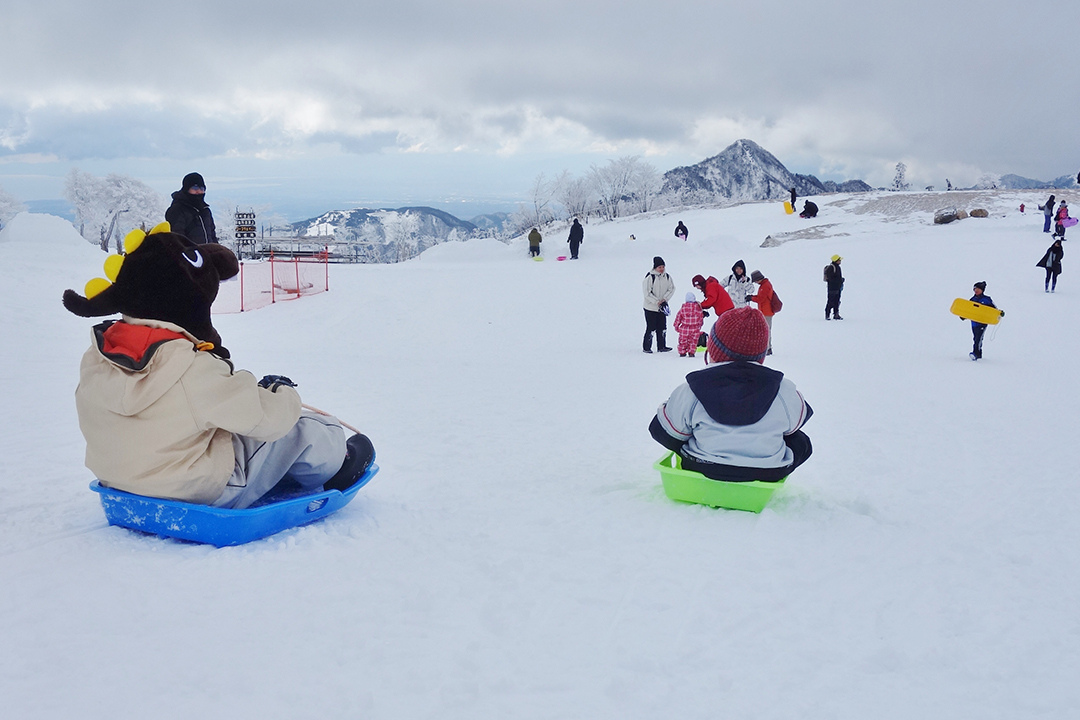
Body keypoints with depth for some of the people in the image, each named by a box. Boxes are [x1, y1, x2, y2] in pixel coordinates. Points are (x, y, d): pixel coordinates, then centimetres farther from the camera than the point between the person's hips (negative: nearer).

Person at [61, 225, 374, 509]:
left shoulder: (94, 359, -9)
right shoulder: (194, 370, -33)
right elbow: (268, 417, -23)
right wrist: (284, 393, 3)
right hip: (205, 495, -8)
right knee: (303, 429, 7)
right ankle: (334, 466, 39)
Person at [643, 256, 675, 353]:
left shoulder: (667, 277, 3)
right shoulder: (649, 277, -13)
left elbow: (671, 289, 8)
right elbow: (647, 292, -14)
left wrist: (664, 299, -6)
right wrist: (657, 302, -16)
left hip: (662, 307, 5)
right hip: (651, 307, -5)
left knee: (662, 327, 9)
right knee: (651, 328, -2)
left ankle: (661, 346, 19)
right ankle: (646, 347, 8)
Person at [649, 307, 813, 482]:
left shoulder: (690, 392, -12)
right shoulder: (785, 391, -10)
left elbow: (664, 433, 1)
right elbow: (795, 423, 11)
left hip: (701, 469, 1)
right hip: (767, 475, 0)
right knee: (801, 442, 27)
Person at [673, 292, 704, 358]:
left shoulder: (683, 307, -7)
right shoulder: (698, 307, -3)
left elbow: (678, 317, 0)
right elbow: (701, 317, 7)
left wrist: (676, 325, 12)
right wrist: (700, 325, 22)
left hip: (684, 329, -1)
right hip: (695, 329, 1)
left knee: (683, 341, 12)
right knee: (693, 341, 13)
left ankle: (682, 352, 17)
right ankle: (691, 352, 10)